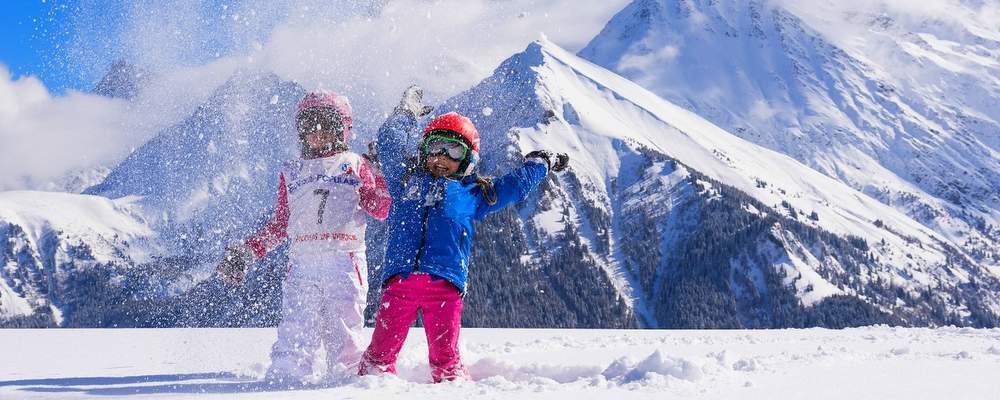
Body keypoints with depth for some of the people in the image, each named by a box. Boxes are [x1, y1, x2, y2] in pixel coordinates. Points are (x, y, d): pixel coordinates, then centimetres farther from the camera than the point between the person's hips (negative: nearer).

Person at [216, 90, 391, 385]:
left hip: (345, 263, -2)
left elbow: (383, 210, 7)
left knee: (344, 333, -5)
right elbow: (280, 225, 25)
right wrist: (247, 251, 16)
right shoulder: (291, 174, 24)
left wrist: (377, 172, -3)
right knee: (294, 331, -10)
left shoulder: (355, 165, 15)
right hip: (302, 263, 2)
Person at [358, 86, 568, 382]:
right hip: (400, 278, 0)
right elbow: (388, 143, 27)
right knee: (381, 351, -6)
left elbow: (515, 186, 30)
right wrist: (406, 114, 36)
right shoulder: (405, 180, 22)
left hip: (445, 283, 0)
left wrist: (541, 162, 37)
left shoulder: (472, 193, 21)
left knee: (445, 355, -7)